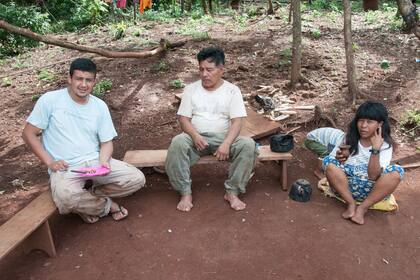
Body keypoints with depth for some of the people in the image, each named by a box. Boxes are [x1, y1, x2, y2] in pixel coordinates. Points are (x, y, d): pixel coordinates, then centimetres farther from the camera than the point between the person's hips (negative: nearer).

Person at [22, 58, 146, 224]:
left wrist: (104, 162, -14)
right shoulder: (50, 100, -5)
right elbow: (29, 134, -1)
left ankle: (86, 200, 1)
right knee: (66, 198, -36)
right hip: (65, 169, -3)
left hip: (95, 162, 4)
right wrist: (50, 162, -11)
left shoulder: (100, 106, 5)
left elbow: (106, 141, 7)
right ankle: (107, 205, -4)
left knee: (137, 179, -14)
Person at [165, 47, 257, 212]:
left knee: (248, 145, -28)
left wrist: (226, 143, -26)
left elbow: (237, 121, -7)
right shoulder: (191, 89, 6)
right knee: (177, 142, -32)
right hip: (196, 137, 1)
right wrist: (195, 135, -22)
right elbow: (184, 118, 1)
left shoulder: (232, 90, 2)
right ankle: (185, 193, -19)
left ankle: (232, 192, -15)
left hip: (223, 137, 0)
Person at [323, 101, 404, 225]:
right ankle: (351, 204, -15)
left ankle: (362, 208, -17)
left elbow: (373, 176, -18)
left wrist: (375, 149, -25)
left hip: (371, 191, 0)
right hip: (345, 186, 1)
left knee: (396, 173, -26)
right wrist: (340, 159, -23)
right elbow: (329, 165, -2)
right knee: (329, 161, -25)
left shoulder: (385, 145, -6)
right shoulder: (348, 138, -3)